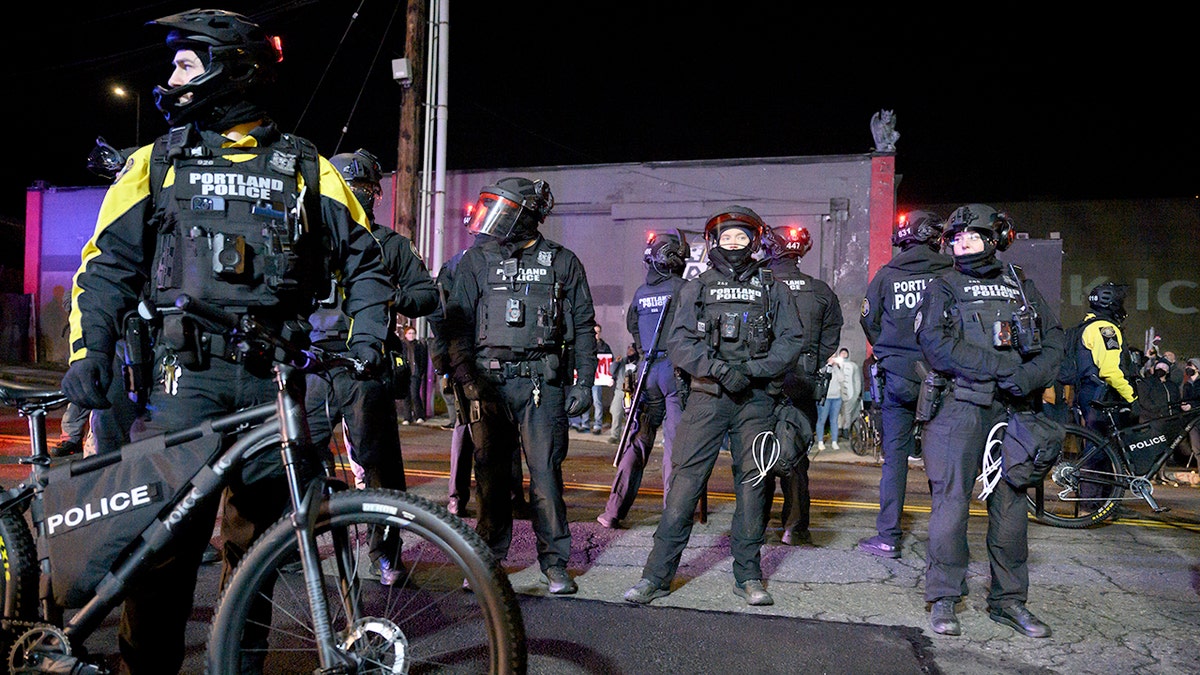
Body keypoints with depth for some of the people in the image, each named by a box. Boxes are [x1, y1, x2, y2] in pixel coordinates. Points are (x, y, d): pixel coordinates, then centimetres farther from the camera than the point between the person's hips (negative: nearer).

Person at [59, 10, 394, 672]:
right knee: (166, 539, -8)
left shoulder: (306, 167, 11)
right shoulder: (158, 162, 14)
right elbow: (108, 264, 12)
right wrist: (89, 351, -2)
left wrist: (366, 340, -2)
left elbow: (364, 260, 12)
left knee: (259, 540, 6)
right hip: (189, 371, 0)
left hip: (276, 376, 0)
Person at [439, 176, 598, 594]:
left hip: (543, 383, -1)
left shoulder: (562, 262, 9)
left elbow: (584, 327, 10)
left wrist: (584, 382, 3)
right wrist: (466, 378, -4)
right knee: (491, 474, 5)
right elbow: (457, 324, 7)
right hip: (489, 382, 2)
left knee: (545, 473, -3)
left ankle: (555, 563, 9)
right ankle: (489, 557, 20)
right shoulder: (477, 261, 10)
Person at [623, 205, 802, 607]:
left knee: (752, 482, 5)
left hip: (756, 398, 1)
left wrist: (751, 370, -11)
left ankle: (748, 576, 16)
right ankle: (658, 574, 1)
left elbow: (791, 342, 5)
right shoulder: (696, 289, 11)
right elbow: (678, 343, 1)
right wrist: (720, 369, -14)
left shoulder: (772, 290, 13)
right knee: (685, 479, -5)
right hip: (707, 396, -1)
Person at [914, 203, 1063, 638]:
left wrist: (1031, 377, -11)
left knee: (1011, 502, 6)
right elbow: (936, 344, -9)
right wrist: (1003, 366, -16)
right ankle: (943, 597, 5)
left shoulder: (1023, 288, 18)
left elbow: (1053, 341, 10)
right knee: (952, 498, -5)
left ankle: (1008, 599, 17)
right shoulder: (942, 289, 7)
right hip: (961, 406, -3)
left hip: (1013, 408, 3)